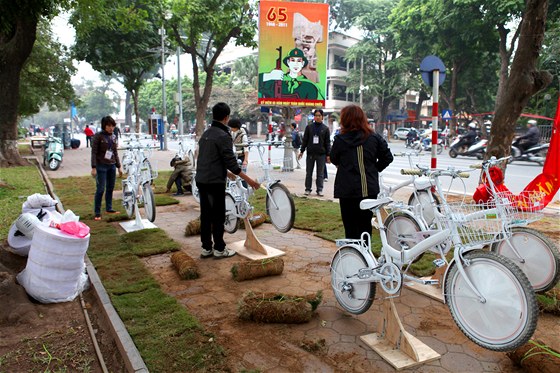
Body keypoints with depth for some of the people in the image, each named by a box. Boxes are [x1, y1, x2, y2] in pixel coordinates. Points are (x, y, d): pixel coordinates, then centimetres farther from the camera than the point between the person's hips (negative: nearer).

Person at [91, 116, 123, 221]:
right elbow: (94, 152, -8)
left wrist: (119, 167, 15)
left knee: (110, 188, 11)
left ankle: (109, 208, 23)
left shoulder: (113, 137, 12)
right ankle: (97, 212, 2)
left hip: (112, 166, 6)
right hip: (101, 166, -6)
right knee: (100, 189, -5)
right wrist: (93, 167, -15)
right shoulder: (98, 136, -6)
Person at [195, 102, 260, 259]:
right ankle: (219, 249, 10)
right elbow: (231, 163, -17)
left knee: (205, 214, 12)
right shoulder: (223, 136, -14)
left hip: (201, 180, 8)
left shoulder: (205, 134, 13)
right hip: (215, 182, -8)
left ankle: (206, 248, 19)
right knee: (218, 216, 2)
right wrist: (249, 180, -12)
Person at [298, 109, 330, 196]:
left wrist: (328, 155, -1)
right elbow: (305, 140, 8)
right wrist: (302, 151, 3)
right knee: (308, 173, 6)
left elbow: (328, 142, 4)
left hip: (321, 154, -1)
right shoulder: (309, 127, 5)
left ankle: (319, 190, 10)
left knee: (320, 173, 4)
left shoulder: (325, 128, 4)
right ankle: (308, 189, 15)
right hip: (310, 153, 1)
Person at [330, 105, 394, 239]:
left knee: (350, 225, 5)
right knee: (365, 224, 14)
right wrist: (374, 169, 12)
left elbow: (334, 160, 5)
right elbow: (388, 157, 4)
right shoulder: (374, 138, 1)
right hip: (370, 189, 3)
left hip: (348, 190, -3)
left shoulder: (340, 139, -7)